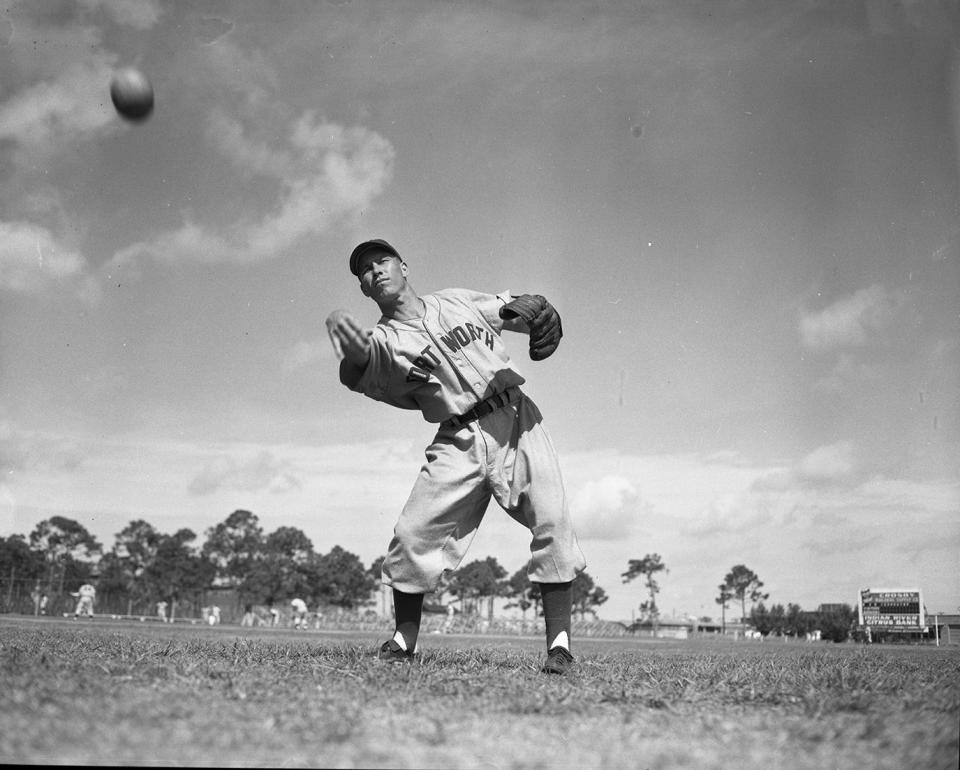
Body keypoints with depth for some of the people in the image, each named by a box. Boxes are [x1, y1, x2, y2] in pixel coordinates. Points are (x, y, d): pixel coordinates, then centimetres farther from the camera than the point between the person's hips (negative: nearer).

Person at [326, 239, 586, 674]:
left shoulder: (459, 300, 11)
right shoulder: (384, 340, 1)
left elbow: (520, 310, 16)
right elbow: (357, 374, -23)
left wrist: (538, 312, -11)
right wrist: (352, 354, -49)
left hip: (517, 423, 0)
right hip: (458, 442, 0)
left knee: (553, 523, -14)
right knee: (413, 535, -9)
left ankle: (559, 644, -8)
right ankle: (404, 640, 11)